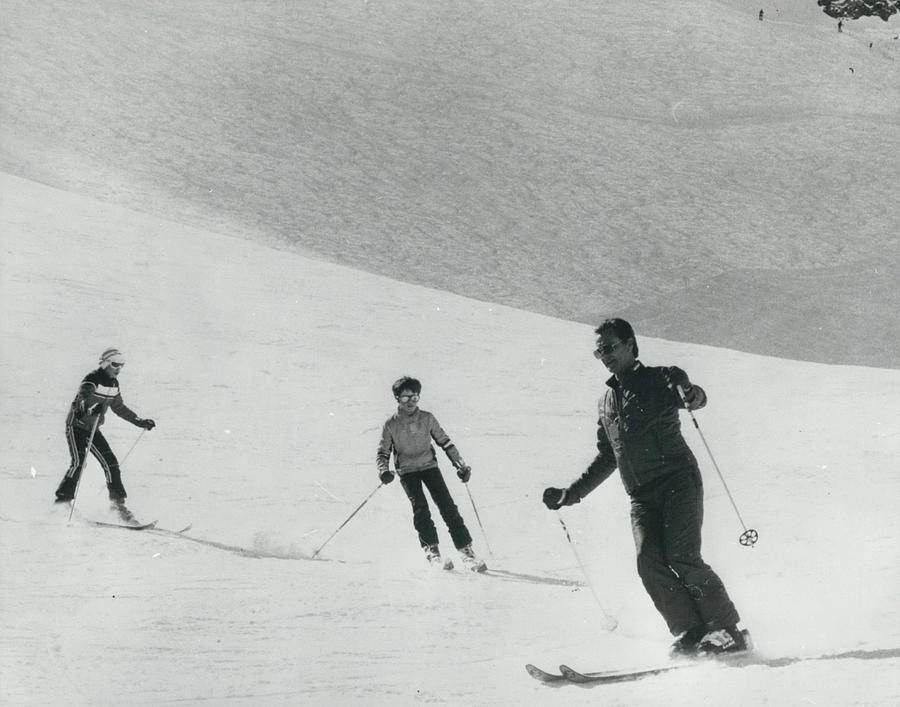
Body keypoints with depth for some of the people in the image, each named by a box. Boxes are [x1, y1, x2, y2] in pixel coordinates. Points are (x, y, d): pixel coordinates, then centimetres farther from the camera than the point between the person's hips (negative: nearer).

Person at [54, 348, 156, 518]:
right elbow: (84, 396, -37)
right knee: (78, 462, -21)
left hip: (93, 429, 7)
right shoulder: (92, 379, -18)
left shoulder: (113, 383, 7)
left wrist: (140, 422, 21)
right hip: (76, 425, -7)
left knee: (110, 462, -2)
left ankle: (118, 501, 5)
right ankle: (62, 499, -15)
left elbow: (119, 407, 20)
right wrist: (89, 408, -59)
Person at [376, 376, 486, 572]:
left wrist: (460, 464, 1)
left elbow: (445, 442, 8)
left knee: (448, 507, -11)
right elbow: (382, 452, 3)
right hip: (407, 470, -1)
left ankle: (466, 551, -11)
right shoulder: (391, 425, -3)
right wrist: (384, 471, -16)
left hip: (429, 466, 1)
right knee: (420, 508, -21)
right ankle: (432, 550, -15)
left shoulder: (427, 419, 0)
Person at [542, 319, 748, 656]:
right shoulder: (608, 401, 22)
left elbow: (688, 393, -17)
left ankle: (729, 630, -8)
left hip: (678, 480, -5)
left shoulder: (659, 378, 4)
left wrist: (693, 395, -41)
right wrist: (570, 494, 26)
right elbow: (606, 458, 29)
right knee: (649, 562, -14)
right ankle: (691, 634, -12)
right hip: (642, 497, 6)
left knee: (682, 558, -18)